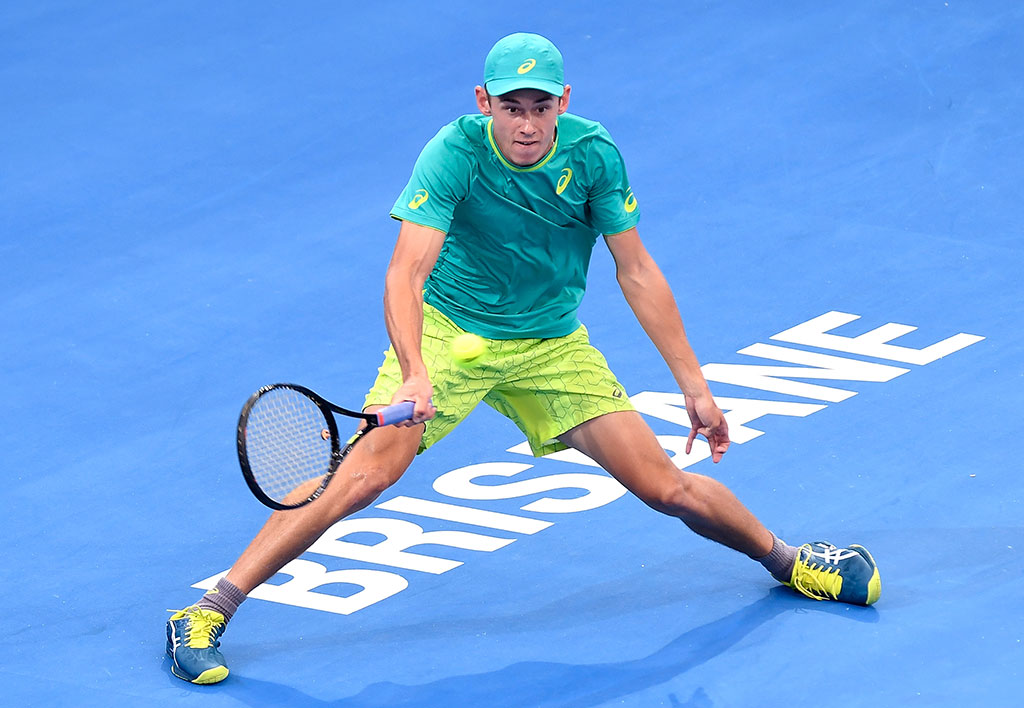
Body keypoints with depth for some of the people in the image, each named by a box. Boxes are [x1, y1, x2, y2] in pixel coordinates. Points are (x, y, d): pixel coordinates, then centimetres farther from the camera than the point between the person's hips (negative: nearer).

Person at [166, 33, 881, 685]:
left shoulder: (594, 155, -16)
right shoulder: (456, 154, -25)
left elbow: (637, 272, -5)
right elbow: (407, 272, -34)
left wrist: (694, 382, -6)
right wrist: (415, 374, -50)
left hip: (552, 347, 3)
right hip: (447, 332, -3)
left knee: (667, 488, -2)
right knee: (368, 471, -23)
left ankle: (787, 560, 27)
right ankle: (210, 611, -19)